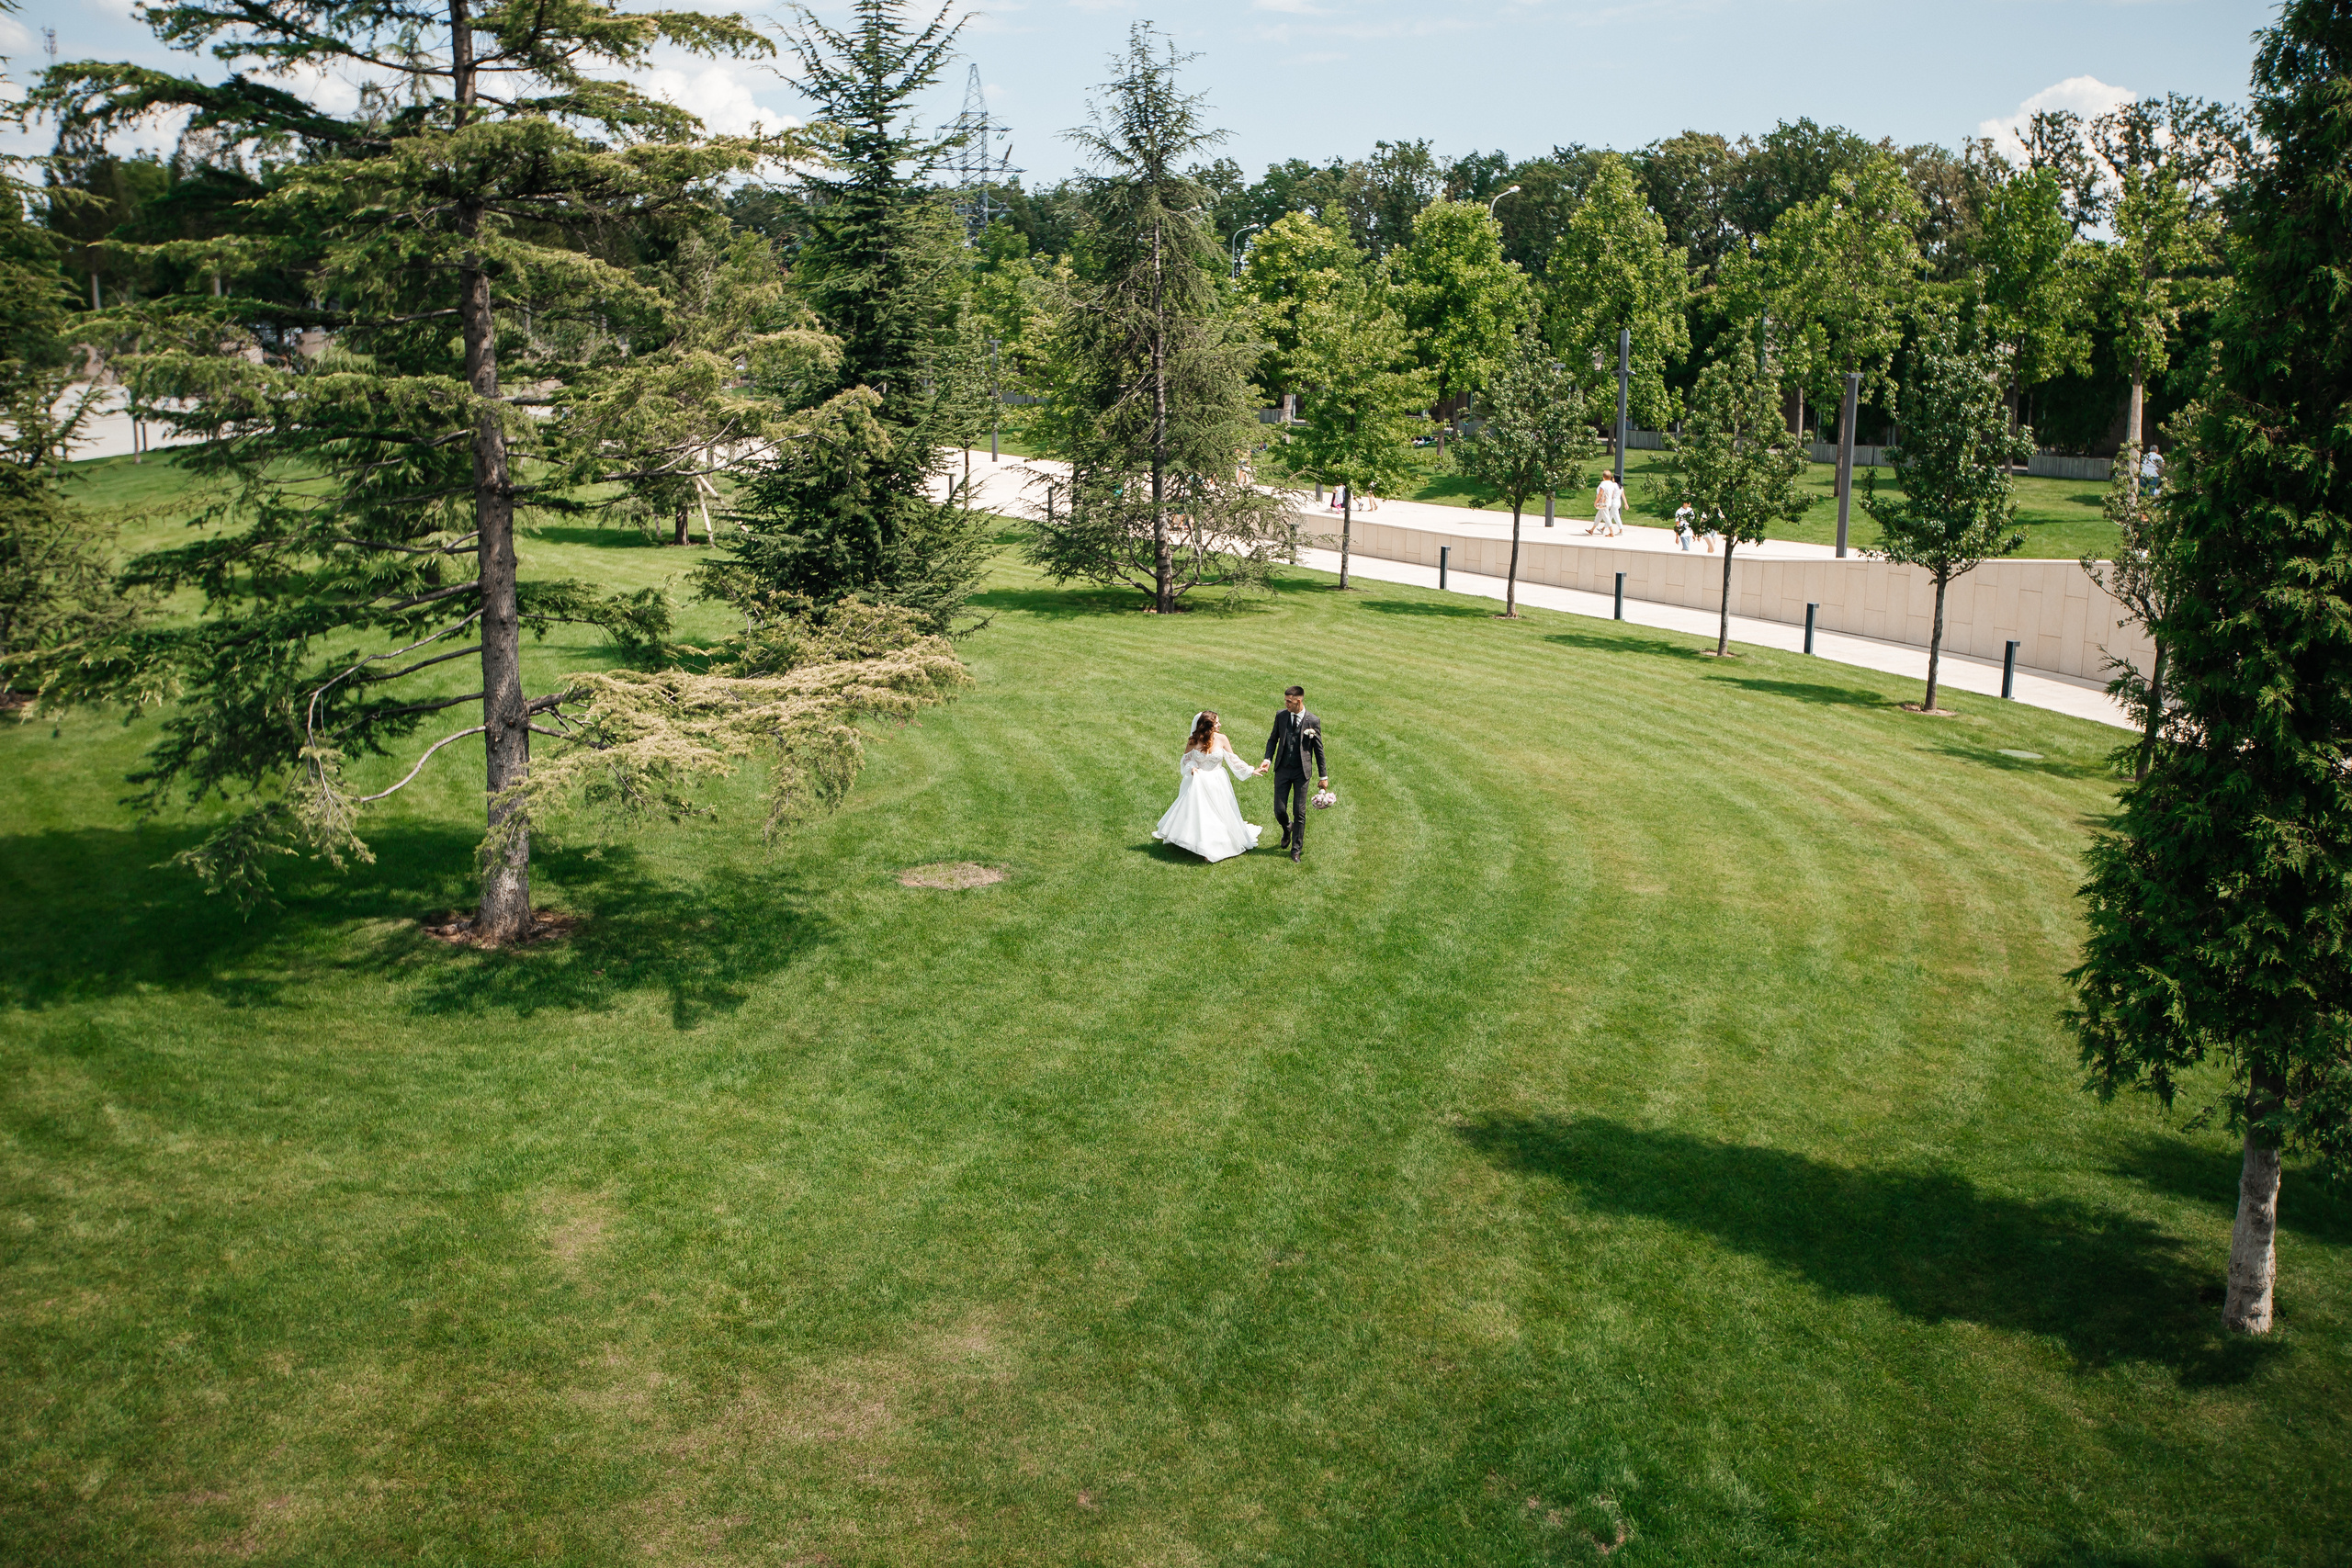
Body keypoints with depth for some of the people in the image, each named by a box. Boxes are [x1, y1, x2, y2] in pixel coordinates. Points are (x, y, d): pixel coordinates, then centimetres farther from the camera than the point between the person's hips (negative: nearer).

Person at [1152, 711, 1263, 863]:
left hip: (1217, 783, 1)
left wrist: (1250, 771, 0)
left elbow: (1233, 760, -1)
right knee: (1197, 814, 0)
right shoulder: (1193, 742, -12)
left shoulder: (1221, 739, -11)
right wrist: (1191, 768, -18)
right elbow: (1187, 759, 3)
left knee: (1220, 814, 5)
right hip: (1198, 782, -1)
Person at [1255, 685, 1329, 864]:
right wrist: (1267, 759, -6)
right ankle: (1287, 829, 37)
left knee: (1299, 812, 2)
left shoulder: (1313, 721, -8)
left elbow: (1319, 749, -1)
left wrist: (1323, 776, 3)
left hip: (1301, 771, -2)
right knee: (1279, 810, 2)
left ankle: (1296, 849, 15)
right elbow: (1273, 739, 12)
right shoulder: (1281, 716, 0)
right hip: (1282, 769, 2)